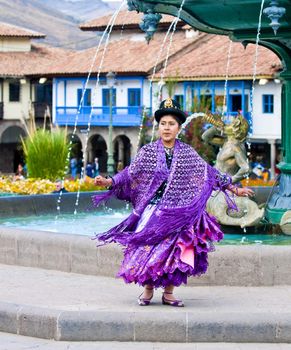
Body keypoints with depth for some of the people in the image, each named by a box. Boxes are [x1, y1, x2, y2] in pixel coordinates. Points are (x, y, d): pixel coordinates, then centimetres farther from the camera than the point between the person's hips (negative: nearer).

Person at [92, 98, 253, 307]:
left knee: (175, 252, -1)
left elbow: (210, 173, 9)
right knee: (149, 248, -5)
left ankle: (168, 293, 10)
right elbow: (130, 174, -1)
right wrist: (108, 182, -16)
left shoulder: (188, 153, 6)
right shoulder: (148, 151, 3)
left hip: (179, 213, 1)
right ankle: (148, 290, 11)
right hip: (153, 210, -1)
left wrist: (234, 189, 9)